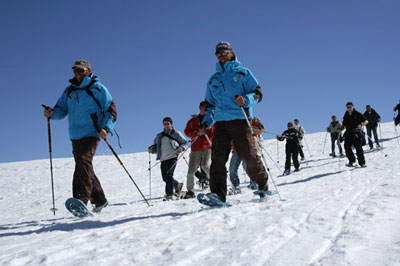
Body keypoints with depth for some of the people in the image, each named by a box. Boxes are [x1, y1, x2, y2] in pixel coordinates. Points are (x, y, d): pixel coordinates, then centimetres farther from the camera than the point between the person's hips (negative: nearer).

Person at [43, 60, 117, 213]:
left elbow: (111, 110, -1)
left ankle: (81, 198, -34)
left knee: (84, 162, -24)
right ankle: (100, 200, 20)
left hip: (91, 133, -6)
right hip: (75, 135, 7)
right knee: (83, 166, 9)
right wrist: (52, 113, -8)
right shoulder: (69, 91, 19)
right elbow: (61, 109, 16)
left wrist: (106, 128, -17)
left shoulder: (97, 88, 2)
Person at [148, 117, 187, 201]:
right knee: (165, 177, 3)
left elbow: (185, 143, 10)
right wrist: (151, 149, 1)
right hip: (163, 159, 5)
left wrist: (182, 148, -11)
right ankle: (177, 185, 29)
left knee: (169, 175, -16)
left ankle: (169, 194, -13)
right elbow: (156, 146, 22)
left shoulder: (176, 133, 8)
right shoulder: (159, 136, 21)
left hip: (172, 157, -5)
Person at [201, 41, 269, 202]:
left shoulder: (242, 72, 10)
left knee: (249, 156, -4)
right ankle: (217, 194, -17)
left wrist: (245, 100, -17)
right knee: (217, 157, -12)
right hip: (221, 122, 4)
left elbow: (258, 93, 4)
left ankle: (263, 184, 20)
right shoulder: (213, 80, 23)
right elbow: (210, 104, 28)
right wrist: (206, 122, 11)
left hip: (240, 120, -3)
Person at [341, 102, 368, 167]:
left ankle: (362, 163, 2)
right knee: (347, 147, -11)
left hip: (357, 133, -4)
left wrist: (361, 125, -19)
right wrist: (340, 129, 5)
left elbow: (366, 121, 0)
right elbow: (344, 125, 25)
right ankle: (351, 161, 4)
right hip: (348, 134, 4)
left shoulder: (357, 114, 1)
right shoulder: (346, 116, 15)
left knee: (358, 148, -7)